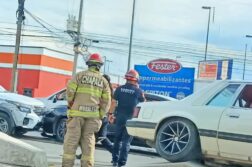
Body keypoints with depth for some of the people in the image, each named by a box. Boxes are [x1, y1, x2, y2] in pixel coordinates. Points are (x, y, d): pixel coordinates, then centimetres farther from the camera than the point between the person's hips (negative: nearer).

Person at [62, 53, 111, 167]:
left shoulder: (80, 75, 2)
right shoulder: (103, 80, 10)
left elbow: (70, 91, -7)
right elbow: (106, 101, 5)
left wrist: (70, 104, 11)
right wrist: (100, 117, 10)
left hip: (78, 112, -2)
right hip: (93, 114, 2)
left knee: (72, 139, 1)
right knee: (88, 140, 9)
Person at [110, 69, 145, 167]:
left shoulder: (120, 89, 1)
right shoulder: (138, 91, -5)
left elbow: (113, 102, 0)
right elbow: (143, 103, 10)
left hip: (120, 116, 3)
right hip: (131, 118, -3)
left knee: (117, 139, 17)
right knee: (126, 140, 2)